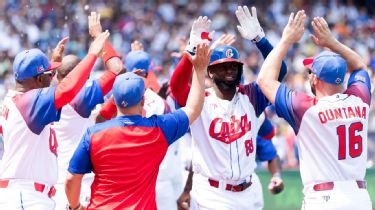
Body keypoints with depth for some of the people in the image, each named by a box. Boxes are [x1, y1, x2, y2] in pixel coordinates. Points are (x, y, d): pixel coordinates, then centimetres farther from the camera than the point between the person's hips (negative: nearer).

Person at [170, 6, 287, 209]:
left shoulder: (250, 97, 5)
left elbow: (278, 71, -4)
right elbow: (176, 85, -24)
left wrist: (258, 38, -16)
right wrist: (192, 49, -35)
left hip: (246, 193, 4)